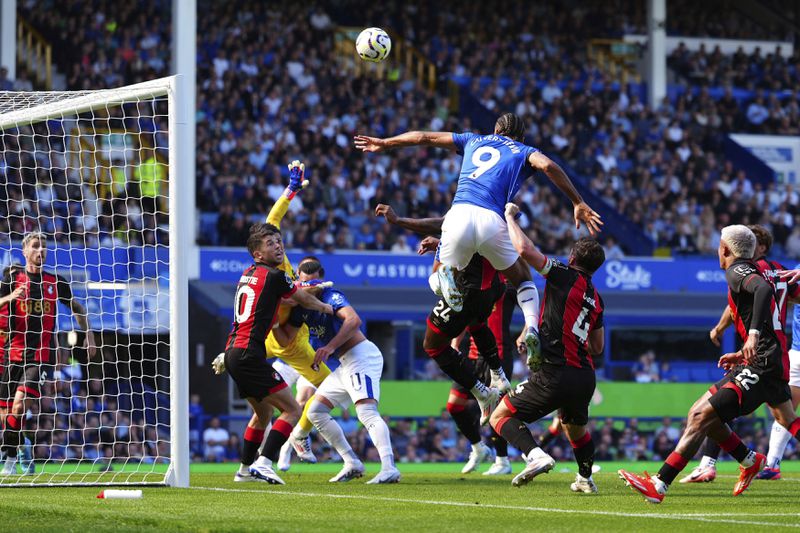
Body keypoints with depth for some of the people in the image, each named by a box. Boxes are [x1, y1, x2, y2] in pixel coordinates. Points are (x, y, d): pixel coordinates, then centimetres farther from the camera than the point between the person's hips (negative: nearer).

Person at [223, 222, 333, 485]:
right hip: (249, 353, -9)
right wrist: (324, 307, 29)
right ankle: (263, 463, -19)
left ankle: (245, 469, 28)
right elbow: (305, 300, 10)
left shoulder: (248, 274, 16)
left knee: (263, 412, 25)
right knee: (292, 410, -8)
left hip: (233, 352, 9)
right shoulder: (274, 276, -7)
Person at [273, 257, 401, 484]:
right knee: (316, 412, 12)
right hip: (346, 364, 10)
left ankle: (389, 468, -39)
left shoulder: (329, 295, -13)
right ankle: (352, 464, 10)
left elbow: (354, 320, -30)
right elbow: (286, 340, 16)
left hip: (361, 356, -10)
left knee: (366, 411, -26)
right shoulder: (301, 306, 12)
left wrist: (330, 347, -35)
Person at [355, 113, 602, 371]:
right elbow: (547, 165, 0)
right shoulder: (523, 152, 22)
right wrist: (578, 203, 0)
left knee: (438, 279, 23)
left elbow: (423, 137, 37)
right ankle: (531, 325, -10)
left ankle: (447, 274, -16)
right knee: (523, 280, 21)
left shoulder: (474, 141, 31)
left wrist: (383, 143, 50)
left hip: (459, 214, 1)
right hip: (492, 221, -1)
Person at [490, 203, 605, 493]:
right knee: (576, 426, 35)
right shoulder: (595, 298, 16)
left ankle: (536, 455, -22)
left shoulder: (565, 276, -5)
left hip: (554, 374, -7)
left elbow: (525, 249, -17)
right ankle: (585, 479, 47)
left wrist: (510, 216, -1)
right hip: (585, 376, 7)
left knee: (501, 416, 0)